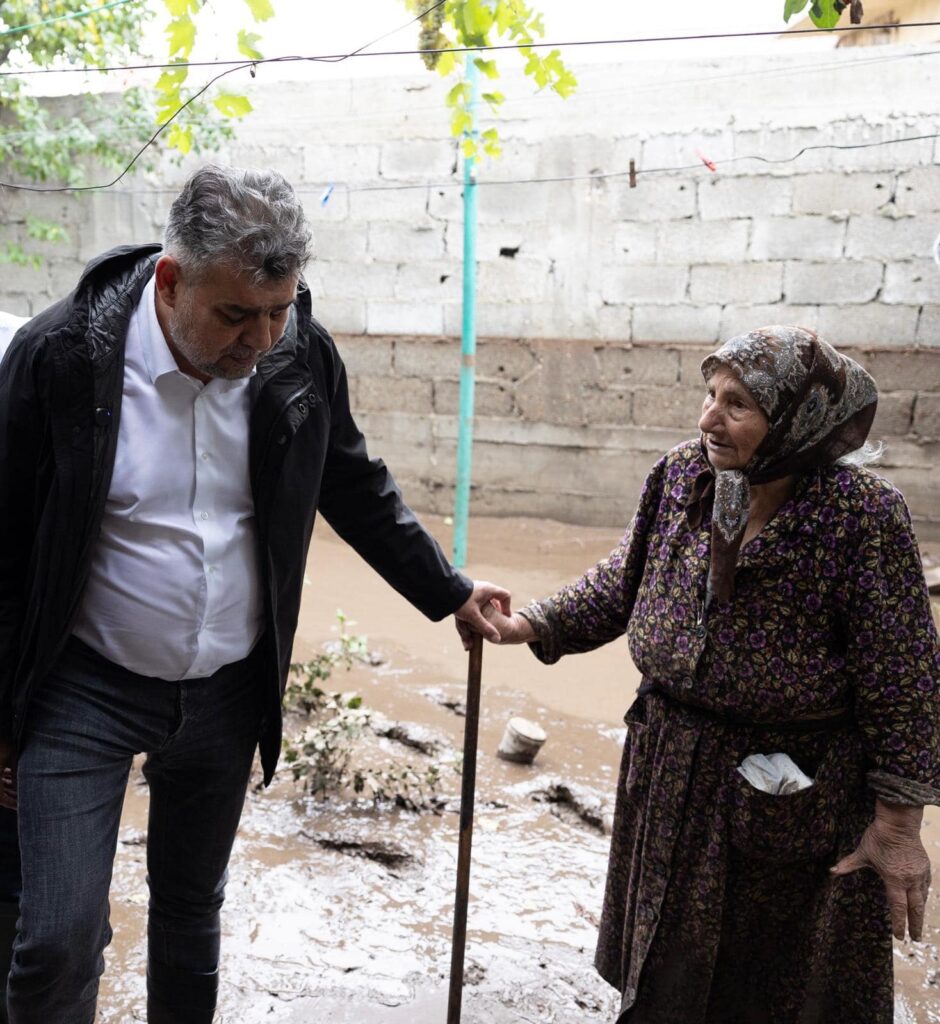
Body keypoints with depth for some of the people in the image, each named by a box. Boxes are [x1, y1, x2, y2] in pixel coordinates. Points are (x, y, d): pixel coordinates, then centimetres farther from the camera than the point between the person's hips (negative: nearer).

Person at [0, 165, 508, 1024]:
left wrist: (448, 593, 12)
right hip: (86, 688, -2)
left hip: (228, 691, 3)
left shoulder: (300, 352, -9)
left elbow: (355, 489, 8)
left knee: (192, 912, 19)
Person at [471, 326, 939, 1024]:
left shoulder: (863, 515, -20)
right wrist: (529, 627, -3)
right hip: (673, 768, 5)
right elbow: (622, 582, 7)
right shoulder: (680, 476, -6)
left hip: (797, 795, -4)